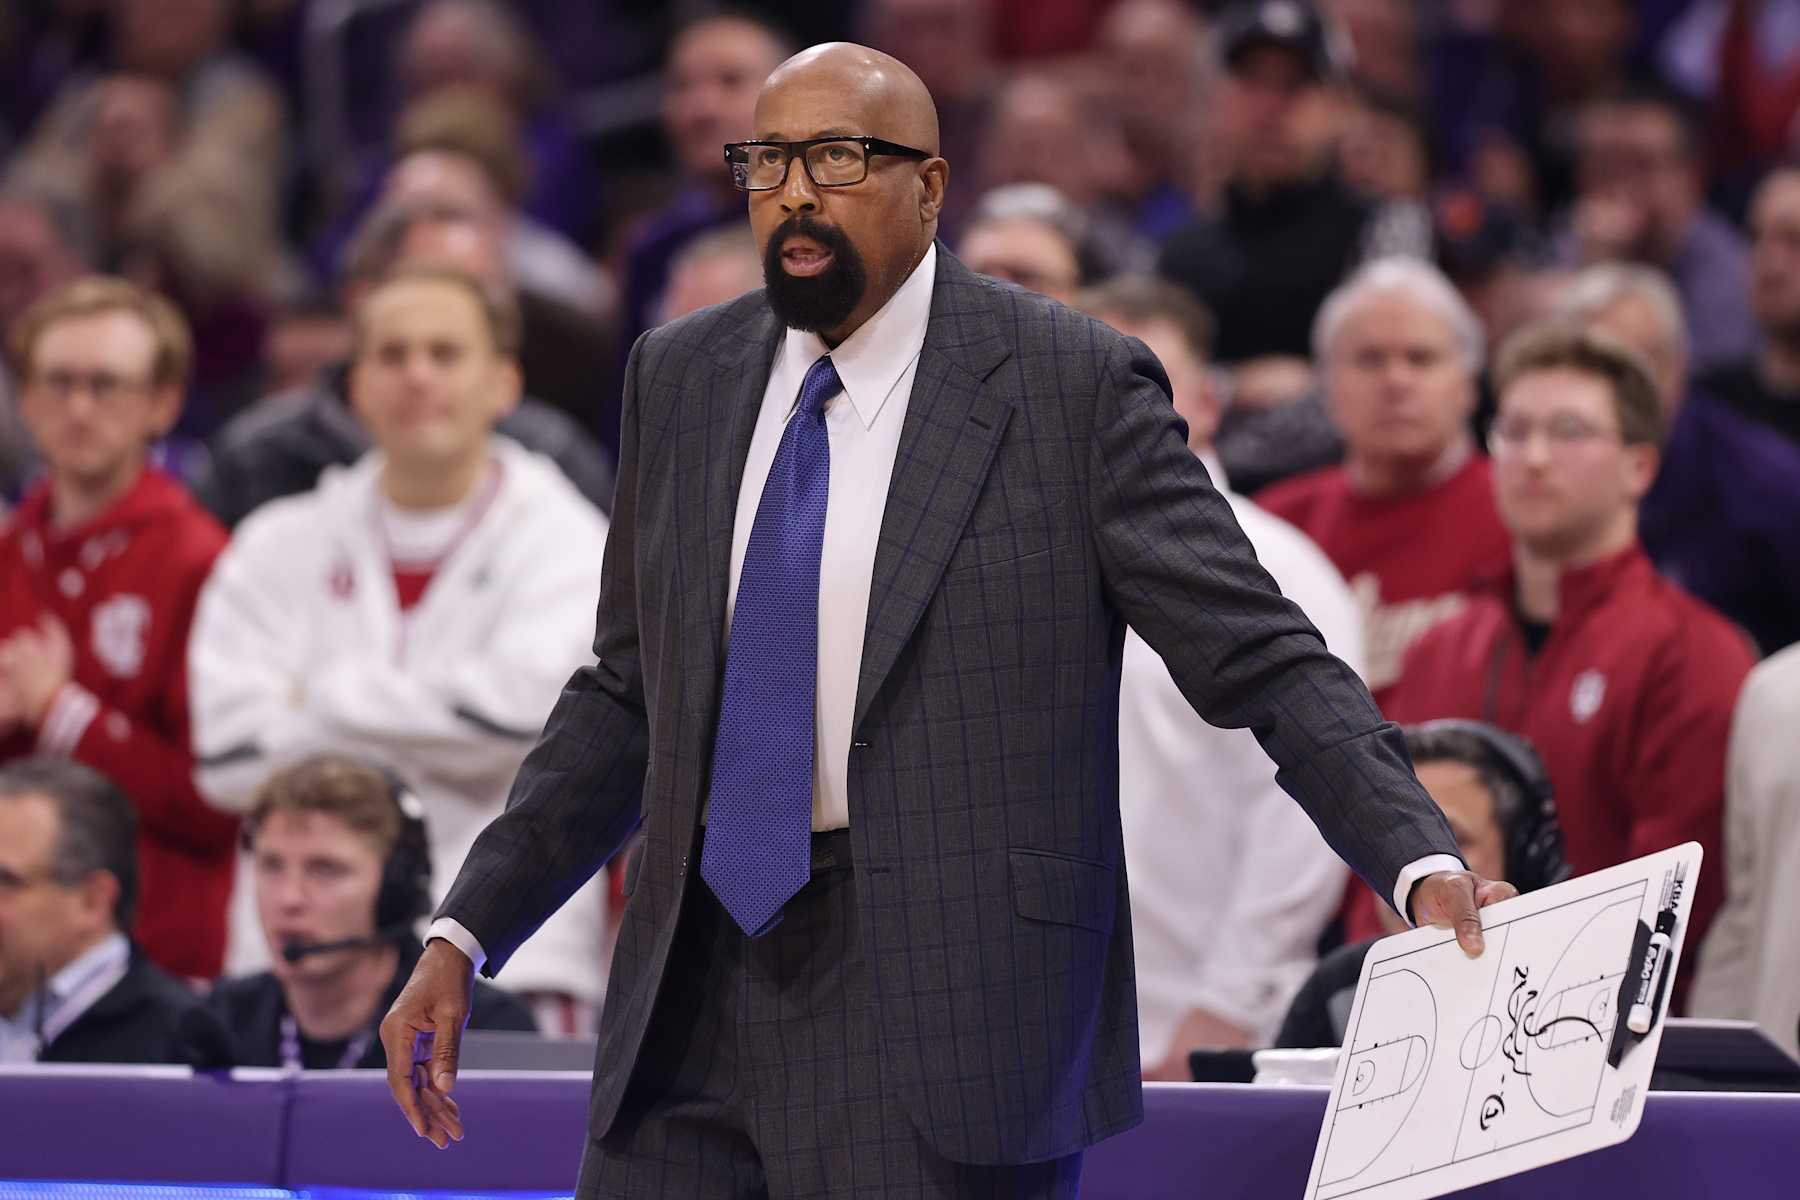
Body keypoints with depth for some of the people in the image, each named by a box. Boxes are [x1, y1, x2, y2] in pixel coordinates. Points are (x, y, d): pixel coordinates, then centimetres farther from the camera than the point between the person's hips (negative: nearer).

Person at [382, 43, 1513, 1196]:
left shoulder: (1073, 385, -4)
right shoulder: (683, 378, 11)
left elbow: (1260, 658, -7)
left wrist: (1423, 862, -20)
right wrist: (466, 934, 13)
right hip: (696, 989, 5)